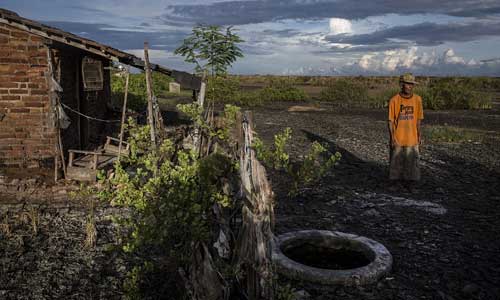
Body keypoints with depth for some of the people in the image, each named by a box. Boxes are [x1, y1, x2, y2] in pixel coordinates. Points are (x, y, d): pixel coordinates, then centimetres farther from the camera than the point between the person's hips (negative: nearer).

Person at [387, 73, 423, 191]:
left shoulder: (417, 99, -1)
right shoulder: (394, 100, -8)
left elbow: (418, 120, 6)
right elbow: (390, 121, -5)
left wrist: (419, 136, 5)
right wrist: (392, 138, -9)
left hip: (412, 138, 2)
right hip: (397, 138, -1)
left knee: (412, 161, 4)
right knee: (396, 161, 9)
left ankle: (410, 183, 19)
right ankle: (395, 182, 26)